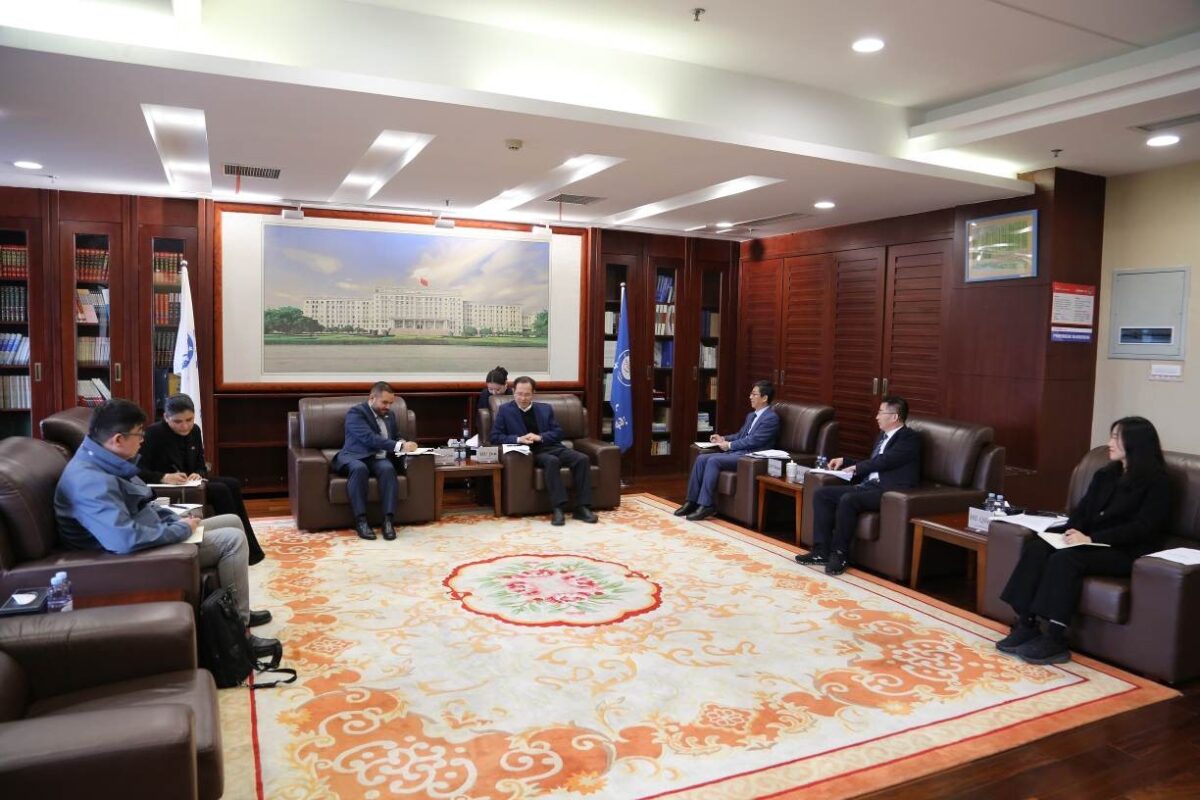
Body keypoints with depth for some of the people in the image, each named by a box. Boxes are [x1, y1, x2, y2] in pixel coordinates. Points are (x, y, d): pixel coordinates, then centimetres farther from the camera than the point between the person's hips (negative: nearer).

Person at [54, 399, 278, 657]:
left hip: (155, 535, 10)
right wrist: (181, 530, -25)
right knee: (233, 539, -14)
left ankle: (237, 610, 24)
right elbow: (125, 539, -40)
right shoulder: (90, 480, -30)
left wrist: (177, 520, 1)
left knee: (233, 522, 15)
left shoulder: (102, 461, 3)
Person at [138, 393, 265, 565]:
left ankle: (248, 549, -14)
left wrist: (198, 474, -13)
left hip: (190, 482, 7)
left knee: (233, 484, -15)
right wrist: (164, 477, -36)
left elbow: (200, 463, 11)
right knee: (221, 491, -24)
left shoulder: (194, 430, 5)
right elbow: (138, 471, -20)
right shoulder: (153, 433, -15)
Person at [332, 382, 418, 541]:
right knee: (359, 468, -40)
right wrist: (399, 446, -29)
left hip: (379, 459, 5)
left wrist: (402, 445, -1)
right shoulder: (356, 413, -7)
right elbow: (370, 438, -21)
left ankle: (388, 519, -36)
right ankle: (360, 520, -35)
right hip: (355, 457, -5)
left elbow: (397, 437, 26)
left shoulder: (389, 415, 17)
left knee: (388, 468, -32)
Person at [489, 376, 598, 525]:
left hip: (551, 447, 4)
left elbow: (558, 433, 12)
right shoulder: (505, 410, 10)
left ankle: (582, 507, -24)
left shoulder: (545, 408, 18)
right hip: (530, 451, -4)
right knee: (552, 461, -38)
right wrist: (518, 439, -13)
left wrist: (540, 437, -8)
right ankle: (558, 508, -39)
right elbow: (495, 437, 3)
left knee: (582, 459, -23)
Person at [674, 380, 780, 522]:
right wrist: (723, 439, 8)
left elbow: (753, 441, -16)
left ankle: (706, 505, -24)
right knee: (702, 459, -10)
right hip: (736, 452, 9)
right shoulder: (751, 415, 21)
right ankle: (692, 501, -10)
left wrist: (729, 445, -10)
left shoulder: (771, 418, -9)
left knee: (713, 461, -28)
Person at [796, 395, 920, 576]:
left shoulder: (910, 438, -6)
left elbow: (884, 461, -17)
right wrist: (844, 461, 17)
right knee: (821, 494, -6)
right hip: (868, 485, 9)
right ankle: (822, 551, -9)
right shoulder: (884, 435, 22)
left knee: (847, 500, -33)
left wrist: (857, 467, -3)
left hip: (889, 491, -9)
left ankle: (840, 554, -18)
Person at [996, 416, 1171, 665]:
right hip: (1093, 542, 7)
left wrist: (1092, 538, -23)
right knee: (1036, 547, -21)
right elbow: (1082, 510, 14)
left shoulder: (1157, 482, -4)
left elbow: (1142, 527, -15)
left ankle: (1055, 641, -30)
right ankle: (1026, 625, -25)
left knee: (1065, 559, -33)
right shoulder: (1105, 475, 18)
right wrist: (1072, 531, -9)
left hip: (1125, 552, -7)